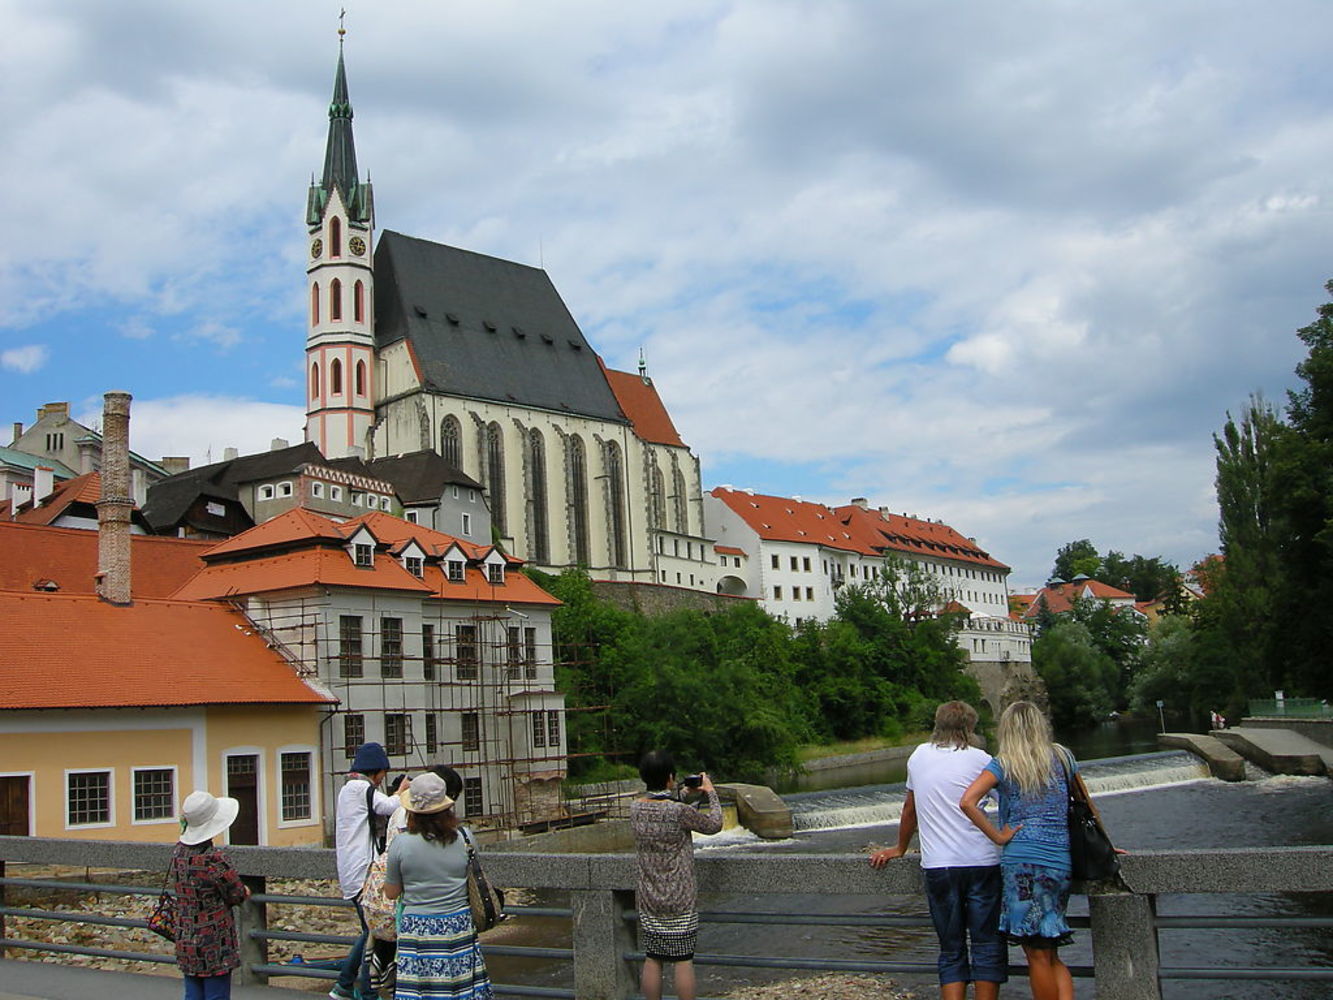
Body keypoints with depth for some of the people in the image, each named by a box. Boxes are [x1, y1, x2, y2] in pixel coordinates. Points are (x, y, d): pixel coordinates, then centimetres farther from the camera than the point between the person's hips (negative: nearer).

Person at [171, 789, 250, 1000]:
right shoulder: (213, 860, -24)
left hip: (185, 943, 7)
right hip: (215, 947, -7)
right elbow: (237, 894, -15)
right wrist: (243, 891, 10)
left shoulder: (178, 853, 0)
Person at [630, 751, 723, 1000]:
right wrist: (711, 793, 9)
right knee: (683, 961, 4)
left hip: (648, 900, 5)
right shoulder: (678, 811, -19)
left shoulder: (635, 808, -3)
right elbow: (713, 824, -4)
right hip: (680, 900, -5)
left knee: (652, 960, 12)